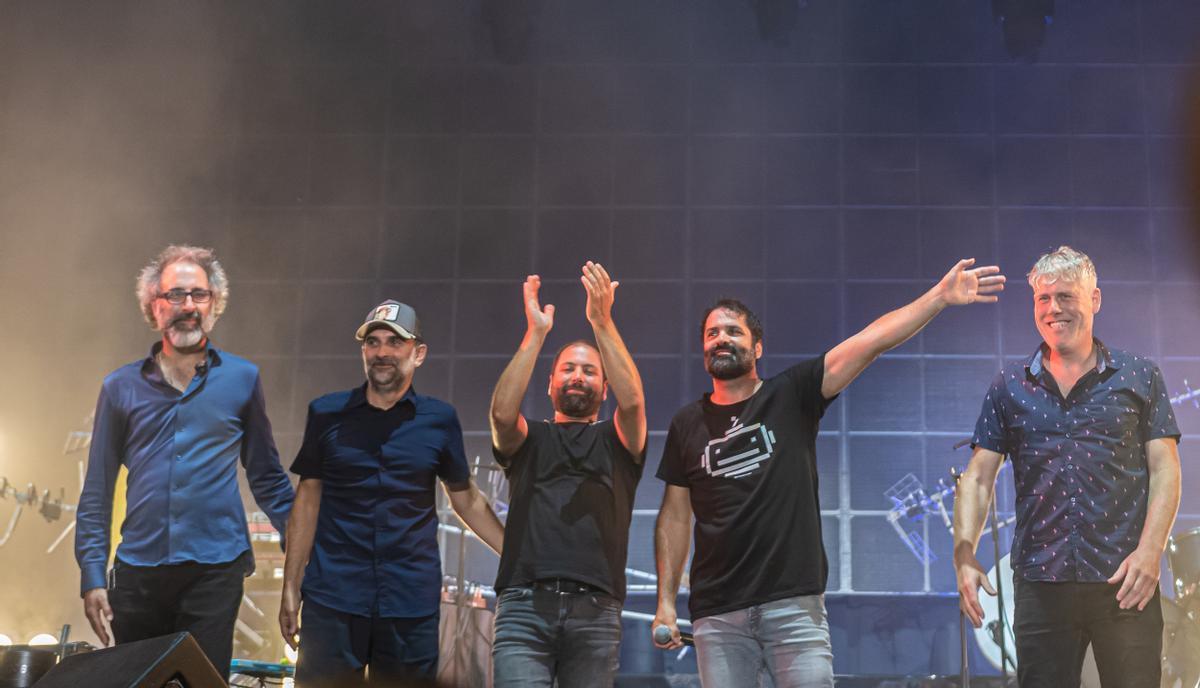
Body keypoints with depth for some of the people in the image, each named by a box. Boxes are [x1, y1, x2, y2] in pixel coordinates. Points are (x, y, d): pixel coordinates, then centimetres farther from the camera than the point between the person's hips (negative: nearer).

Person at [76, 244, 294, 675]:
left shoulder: (242, 379, 5)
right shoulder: (121, 387, 7)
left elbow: (266, 476, 10)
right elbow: (97, 490, 8)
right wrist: (92, 575, 1)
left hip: (216, 569, -1)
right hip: (138, 571, 2)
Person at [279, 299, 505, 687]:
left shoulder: (439, 420, 5)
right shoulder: (327, 414, 5)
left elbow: (466, 499, 14)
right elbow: (308, 498, 8)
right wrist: (291, 589, 5)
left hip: (412, 605, 0)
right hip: (331, 599, 0)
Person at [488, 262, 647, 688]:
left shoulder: (617, 441, 18)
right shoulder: (529, 440, 20)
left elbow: (632, 402, -4)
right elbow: (502, 412, -3)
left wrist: (602, 323, -10)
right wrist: (536, 334, -7)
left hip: (595, 610, 1)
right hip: (524, 605, 0)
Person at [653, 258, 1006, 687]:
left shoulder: (791, 395, 3)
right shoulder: (688, 425, 10)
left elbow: (872, 340, -7)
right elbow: (675, 516, 12)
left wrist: (939, 296, -16)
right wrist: (666, 601, 6)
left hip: (794, 603, -2)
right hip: (717, 614, 2)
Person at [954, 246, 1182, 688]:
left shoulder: (1139, 377, 7)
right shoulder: (1009, 386, 10)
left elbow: (1164, 470, 2)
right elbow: (978, 478, 7)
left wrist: (1149, 551, -11)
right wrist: (964, 554, -6)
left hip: (1125, 582, -1)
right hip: (1040, 582, 1)